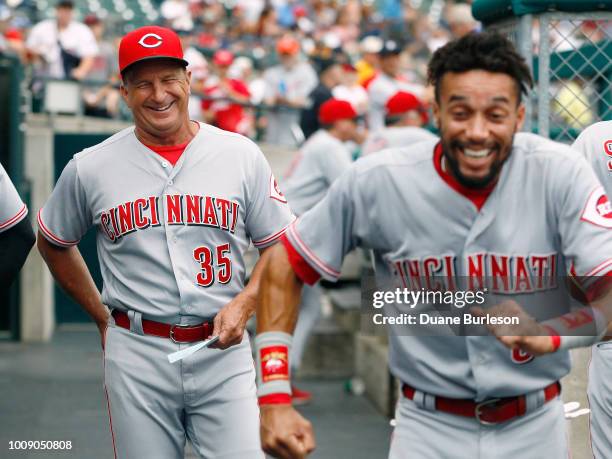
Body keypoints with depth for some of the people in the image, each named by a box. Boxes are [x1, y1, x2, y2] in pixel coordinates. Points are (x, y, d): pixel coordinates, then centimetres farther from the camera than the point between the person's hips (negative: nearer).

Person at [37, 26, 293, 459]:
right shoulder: (90, 167, 2)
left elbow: (280, 246, 9)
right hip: (137, 355, 0)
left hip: (223, 347, 0)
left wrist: (243, 304, -8)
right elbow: (54, 243, 18)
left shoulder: (242, 155, 3)